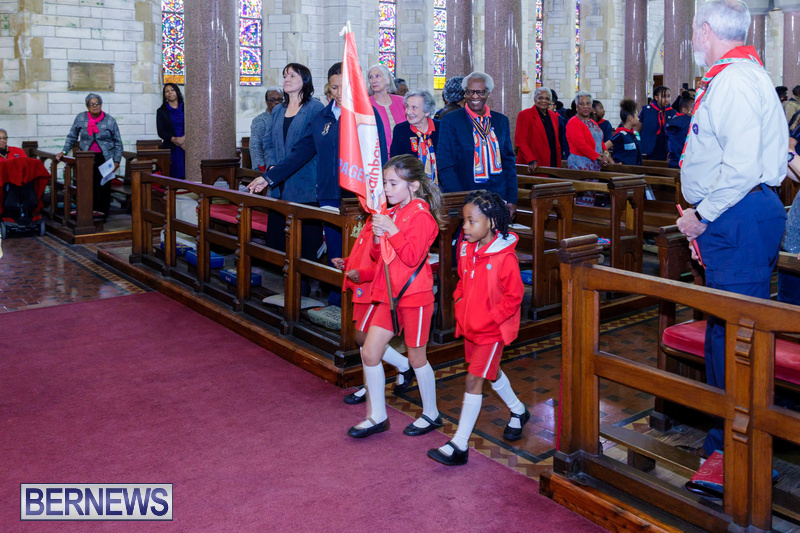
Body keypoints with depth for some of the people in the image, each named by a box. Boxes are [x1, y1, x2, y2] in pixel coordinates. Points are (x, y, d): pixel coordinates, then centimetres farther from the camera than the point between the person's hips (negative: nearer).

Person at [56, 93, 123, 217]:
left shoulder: (110, 120, 3)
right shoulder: (80, 118, 7)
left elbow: (118, 143, 6)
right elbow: (72, 137, 17)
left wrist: (116, 161, 0)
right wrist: (64, 151, 8)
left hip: (104, 159, -2)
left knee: (102, 184, -5)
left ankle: (101, 209, 3)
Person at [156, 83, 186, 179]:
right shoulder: (161, 111, 11)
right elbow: (161, 132, 3)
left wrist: (184, 137, -13)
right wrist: (174, 139, -14)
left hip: (186, 146, 1)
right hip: (170, 149, -1)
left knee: (185, 174, -8)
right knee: (173, 174, -10)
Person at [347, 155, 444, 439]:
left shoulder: (421, 215, -12)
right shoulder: (391, 214, 11)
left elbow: (412, 257, -22)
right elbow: (378, 256, 13)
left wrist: (391, 231, -23)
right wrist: (378, 238, -6)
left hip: (415, 296, -8)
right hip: (389, 296, 8)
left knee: (416, 356, 6)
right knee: (369, 351, 4)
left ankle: (431, 414, 26)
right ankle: (377, 416, 17)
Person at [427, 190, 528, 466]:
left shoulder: (505, 256, -22)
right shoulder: (466, 249, -1)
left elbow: (514, 296, -18)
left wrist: (487, 319, -20)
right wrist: (459, 300, 3)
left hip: (492, 329, -8)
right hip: (470, 326, 8)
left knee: (474, 379, -8)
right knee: (491, 372, 24)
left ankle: (459, 445, -2)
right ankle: (518, 411, 49)